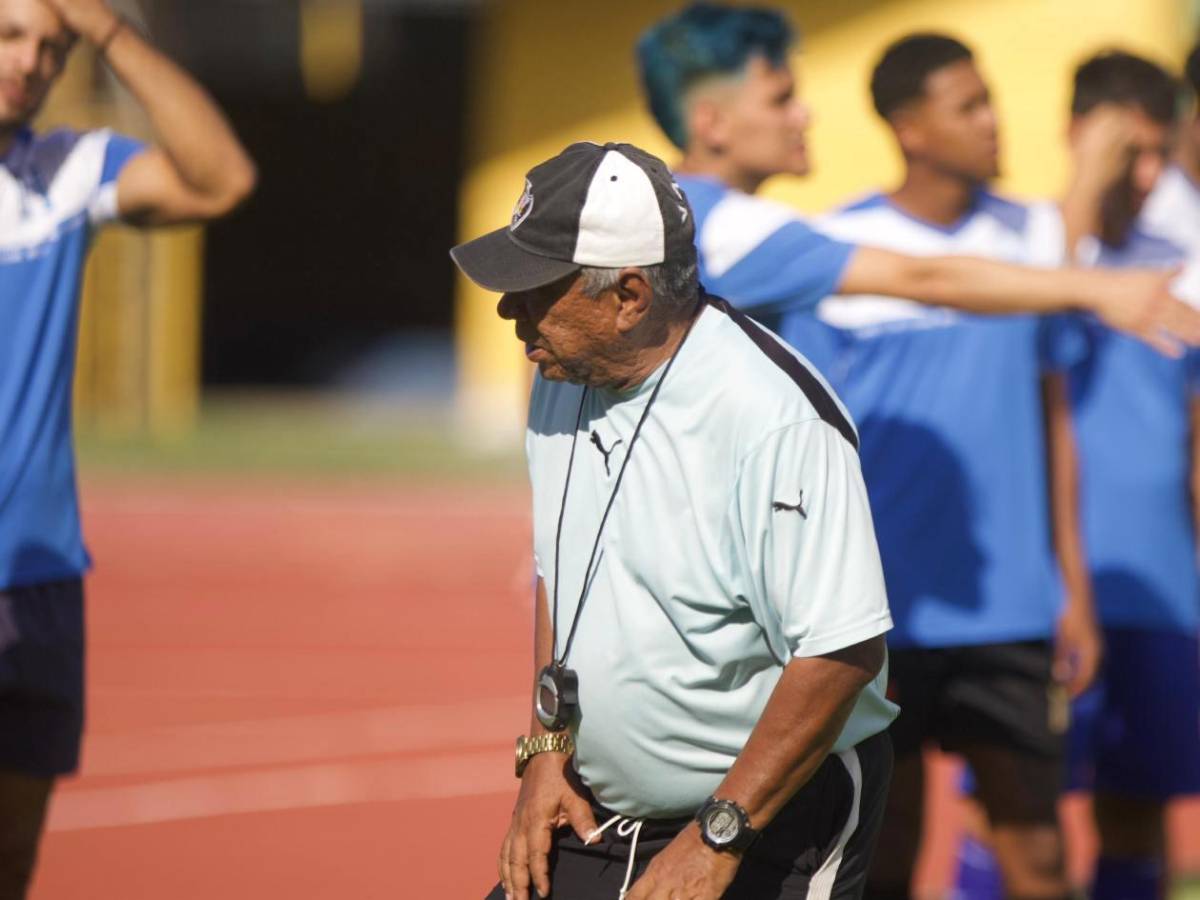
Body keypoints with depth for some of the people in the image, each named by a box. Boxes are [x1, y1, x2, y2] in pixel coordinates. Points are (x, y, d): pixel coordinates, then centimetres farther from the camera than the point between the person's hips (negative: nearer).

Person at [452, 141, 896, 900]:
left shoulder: (774, 417, -22)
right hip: (594, 816, 7)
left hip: (770, 833, -7)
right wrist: (547, 749, 7)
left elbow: (843, 652, -24)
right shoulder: (563, 381, 3)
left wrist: (717, 837, -21)